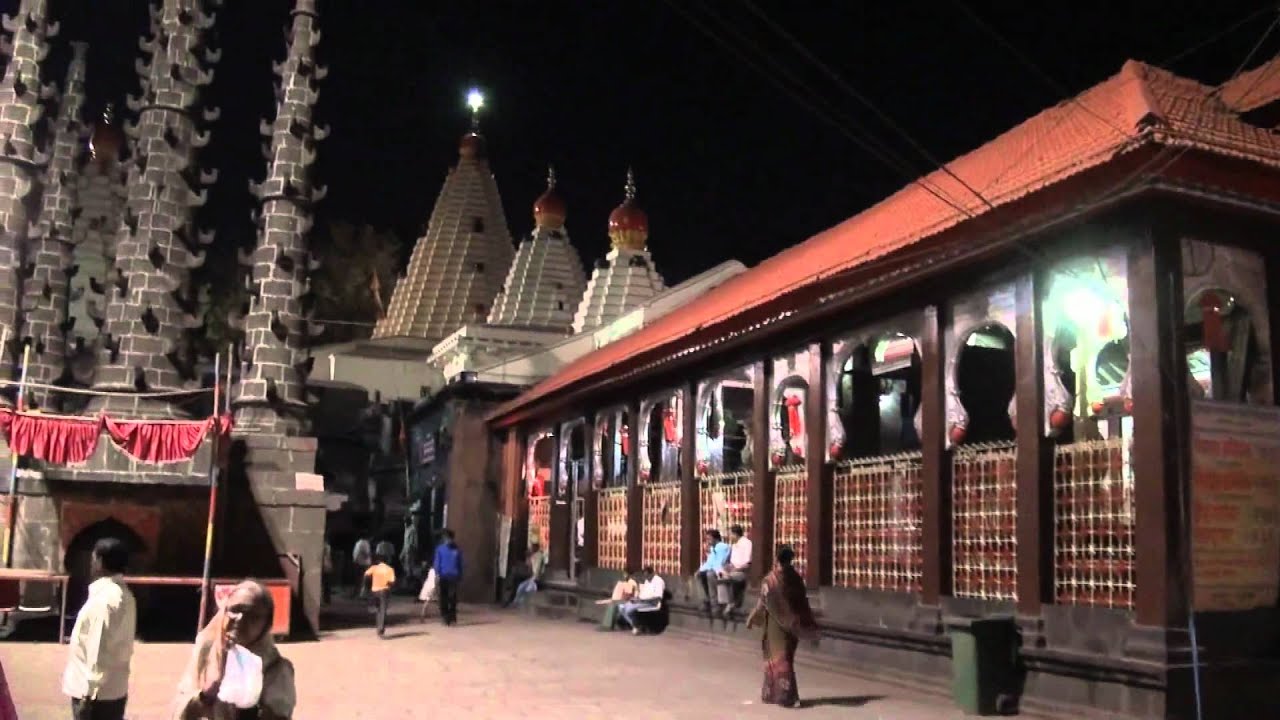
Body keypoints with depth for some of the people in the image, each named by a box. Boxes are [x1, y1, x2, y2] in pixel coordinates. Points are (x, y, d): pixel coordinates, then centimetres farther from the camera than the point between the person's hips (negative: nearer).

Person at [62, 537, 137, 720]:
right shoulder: (123, 595, 9)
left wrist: (89, 693, -18)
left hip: (99, 693, -9)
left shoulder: (104, 599, -19)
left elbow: (98, 651, -21)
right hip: (114, 689, 9)